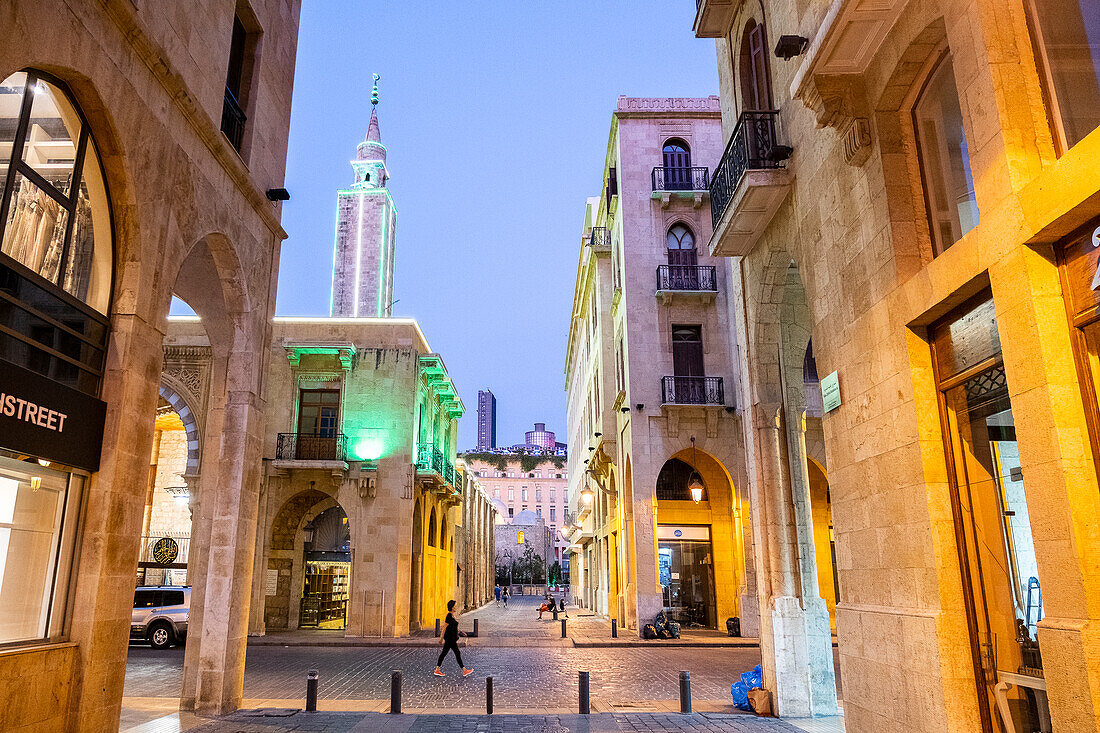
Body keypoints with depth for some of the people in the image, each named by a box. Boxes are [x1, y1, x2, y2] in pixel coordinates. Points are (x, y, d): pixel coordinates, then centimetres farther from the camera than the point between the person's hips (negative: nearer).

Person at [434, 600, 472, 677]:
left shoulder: (451, 615, 11)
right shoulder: (449, 616, -19)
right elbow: (444, 627, -18)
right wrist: (441, 638, -16)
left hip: (452, 638, 10)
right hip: (450, 638, -10)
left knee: (444, 653, 12)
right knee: (457, 653, -3)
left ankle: (437, 670, 17)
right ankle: (464, 671, 3)